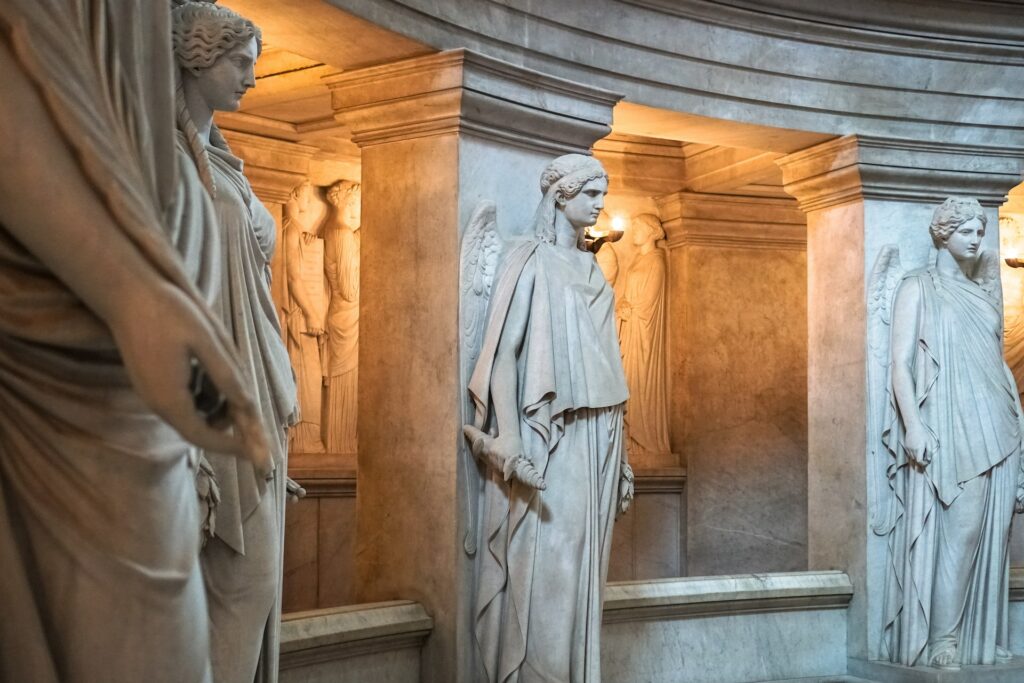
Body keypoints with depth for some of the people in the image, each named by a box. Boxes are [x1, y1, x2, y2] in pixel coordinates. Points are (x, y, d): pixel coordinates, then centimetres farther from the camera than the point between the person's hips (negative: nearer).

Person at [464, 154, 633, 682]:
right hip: (548, 441, -7)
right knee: (542, 573, -6)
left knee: (582, 574, 9)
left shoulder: (591, 270, 16)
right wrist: (510, 440, -22)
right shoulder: (531, 262, -4)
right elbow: (503, 352, -11)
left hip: (595, 440, 7)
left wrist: (618, 452, 15)